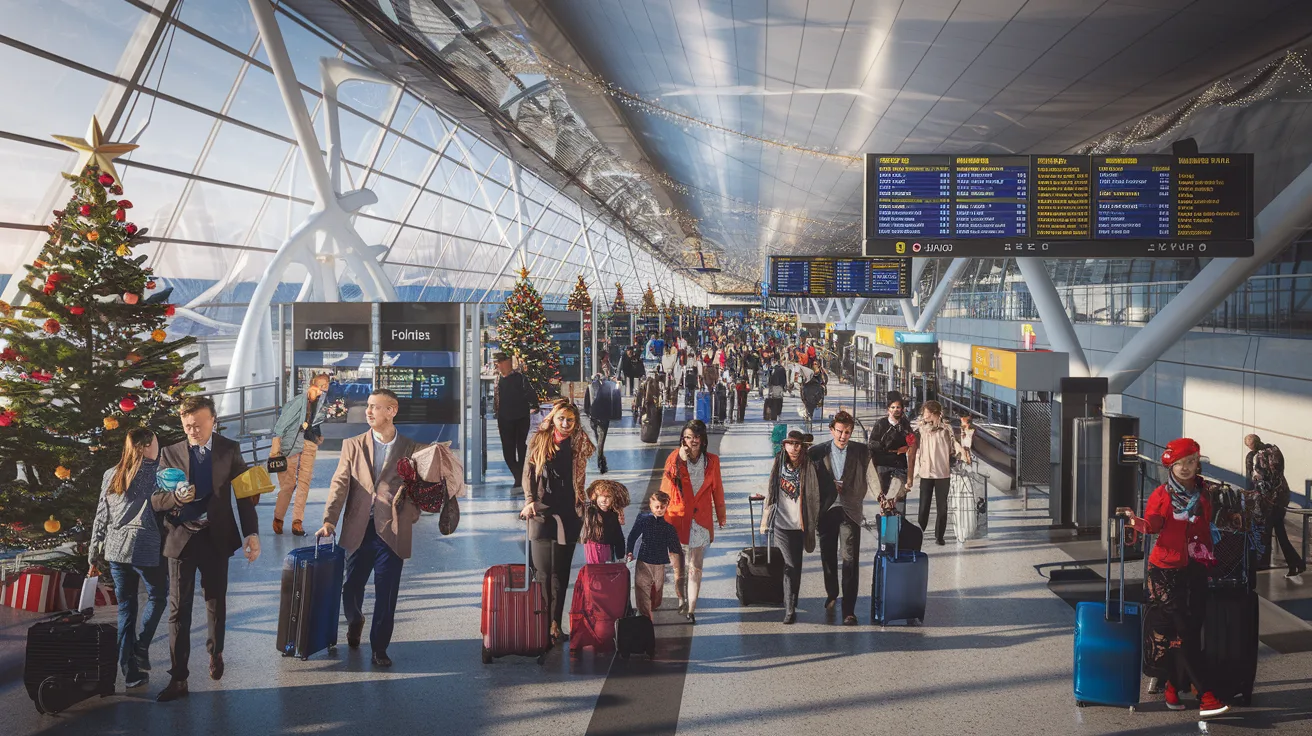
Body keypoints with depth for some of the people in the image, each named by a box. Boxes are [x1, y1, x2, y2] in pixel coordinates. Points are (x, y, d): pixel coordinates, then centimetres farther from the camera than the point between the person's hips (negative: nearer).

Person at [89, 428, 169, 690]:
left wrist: (94, 556, 16)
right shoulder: (152, 471, -6)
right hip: (145, 549, -5)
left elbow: (101, 518, 13)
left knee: (125, 608, 10)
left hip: (115, 549, 6)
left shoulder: (111, 475, 12)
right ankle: (141, 647, 4)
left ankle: (130, 672, 12)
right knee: (158, 596, 18)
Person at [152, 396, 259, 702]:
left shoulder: (229, 450, -1)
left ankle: (215, 653, 41)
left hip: (216, 538, 1)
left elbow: (244, 494, -1)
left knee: (216, 603, 15)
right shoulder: (170, 453, -1)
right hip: (181, 538, -1)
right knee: (179, 609, -1)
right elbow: (155, 500, -2)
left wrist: (252, 533, -10)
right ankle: (178, 678, 3)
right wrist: (175, 497, -24)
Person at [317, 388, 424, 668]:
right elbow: (339, 484, -1)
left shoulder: (412, 449, 4)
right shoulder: (353, 445, 7)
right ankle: (355, 621, 42)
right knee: (351, 589, 9)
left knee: (386, 596, 0)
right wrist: (329, 520, -13)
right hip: (358, 530, 2)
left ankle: (379, 648, 15)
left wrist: (408, 516, -12)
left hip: (391, 532, -2)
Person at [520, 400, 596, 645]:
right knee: (542, 571, -6)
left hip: (568, 514, 1)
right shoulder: (538, 441, 4)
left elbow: (581, 480, 11)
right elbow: (528, 473, 2)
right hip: (541, 512, -1)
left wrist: (582, 508, 3)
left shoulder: (579, 445, 7)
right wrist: (529, 501, -11)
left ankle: (555, 623, 7)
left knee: (560, 572, 3)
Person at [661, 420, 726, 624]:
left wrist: (721, 515, 21)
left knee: (695, 568, -3)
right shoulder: (674, 459, -5)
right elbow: (666, 488, -16)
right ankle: (681, 600, 33)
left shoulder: (711, 461, 2)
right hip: (677, 519, -1)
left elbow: (717, 488, 13)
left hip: (700, 521, 1)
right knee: (678, 567, 11)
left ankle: (691, 609, -2)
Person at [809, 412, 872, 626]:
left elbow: (871, 475, -4)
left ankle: (849, 610, -7)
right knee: (828, 557, 13)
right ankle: (831, 594, 38)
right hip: (826, 511, 2)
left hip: (850, 512, -1)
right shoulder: (817, 452, 2)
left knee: (850, 560, -9)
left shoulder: (861, 452, 3)